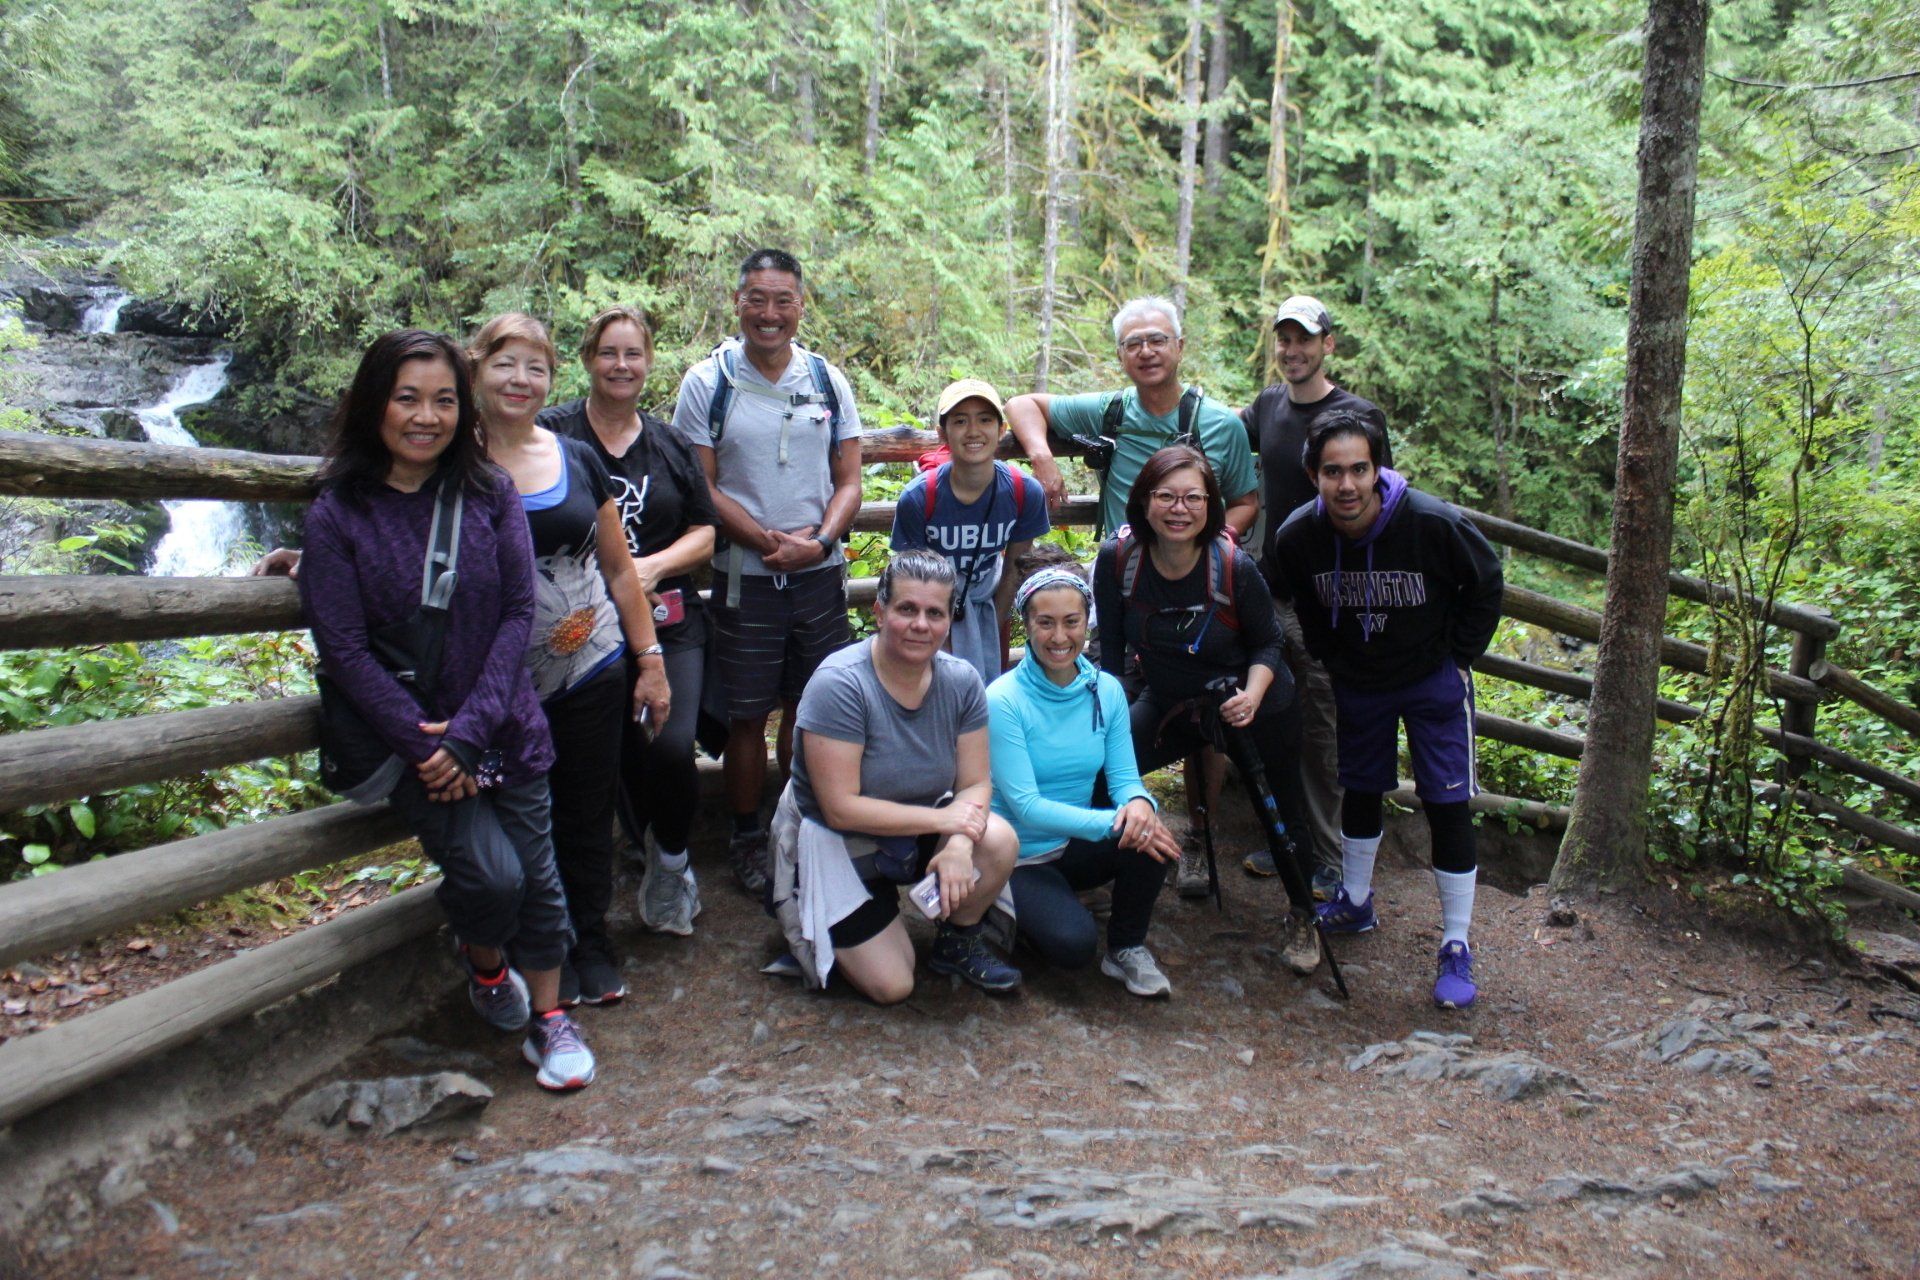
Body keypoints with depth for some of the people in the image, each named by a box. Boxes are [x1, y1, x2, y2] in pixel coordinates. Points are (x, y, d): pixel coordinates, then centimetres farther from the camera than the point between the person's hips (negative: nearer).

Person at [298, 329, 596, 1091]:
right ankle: (485, 965, 21)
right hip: (409, 735, -2)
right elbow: (344, 650, -9)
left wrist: (470, 732, -14)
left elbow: (518, 614, -5)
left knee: (537, 871, 4)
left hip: (506, 727, 2)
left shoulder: (490, 493, -1)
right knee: (490, 874, -13)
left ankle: (548, 1015, 26)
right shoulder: (337, 514, -6)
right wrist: (424, 744, -16)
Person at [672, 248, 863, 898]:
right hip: (744, 577, -2)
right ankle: (748, 837, 19)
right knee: (748, 715, 3)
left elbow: (849, 480, 6)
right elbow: (699, 487, -5)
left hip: (821, 575, 2)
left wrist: (819, 541, -12)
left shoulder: (828, 380, 6)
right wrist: (767, 541, -16)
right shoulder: (708, 381, -1)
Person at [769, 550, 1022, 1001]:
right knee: (892, 986, -9)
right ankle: (808, 916, 20)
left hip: (918, 831, 5)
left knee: (1000, 841, -24)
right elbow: (841, 809, -27)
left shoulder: (961, 681, -11)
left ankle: (959, 944, 4)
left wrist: (959, 844, -31)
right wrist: (941, 818, -26)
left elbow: (975, 784, -10)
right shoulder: (839, 684, -27)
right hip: (837, 845, -4)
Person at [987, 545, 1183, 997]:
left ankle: (1127, 948, -3)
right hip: (1019, 857, -4)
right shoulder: (1003, 700, -20)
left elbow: (1124, 776, -5)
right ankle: (1024, 908, 7)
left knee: (1147, 829, -26)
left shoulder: (1107, 690, -3)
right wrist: (1112, 823, -33)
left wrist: (1139, 803, -30)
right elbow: (1024, 805, -23)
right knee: (1072, 944, -28)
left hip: (1075, 846, 5)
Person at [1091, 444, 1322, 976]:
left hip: (1255, 708, -2)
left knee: (1283, 809, 7)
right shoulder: (1117, 558, -19)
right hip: (1169, 705, 3)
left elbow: (1267, 643, -10)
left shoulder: (1234, 567, -25)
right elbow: (1111, 649, -7)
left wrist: (1253, 694, -27)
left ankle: (1301, 918, 34)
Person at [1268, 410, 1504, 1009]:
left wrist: (1460, 658, -7)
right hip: (1358, 683, 3)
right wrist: (1334, 660, 5)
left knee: (1448, 805, -5)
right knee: (1360, 790, 17)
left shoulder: (1433, 523, -27)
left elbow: (1485, 584, -7)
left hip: (1434, 679, -3)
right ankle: (1355, 904, 38)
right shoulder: (1297, 537, -17)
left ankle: (1456, 948, 6)